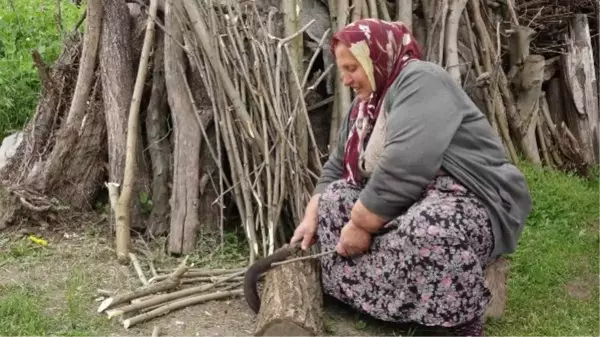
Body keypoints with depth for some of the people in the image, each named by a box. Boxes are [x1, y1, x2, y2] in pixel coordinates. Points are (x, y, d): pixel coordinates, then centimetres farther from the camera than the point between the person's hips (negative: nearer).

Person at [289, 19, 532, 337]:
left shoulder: (420, 80, -15)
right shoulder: (364, 106, 15)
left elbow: (405, 166, -27)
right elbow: (335, 169, 16)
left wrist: (361, 224, -23)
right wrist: (312, 218, 2)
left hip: (471, 198, -9)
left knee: (427, 232, -40)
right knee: (334, 199, 2)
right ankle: (364, 301, -7)